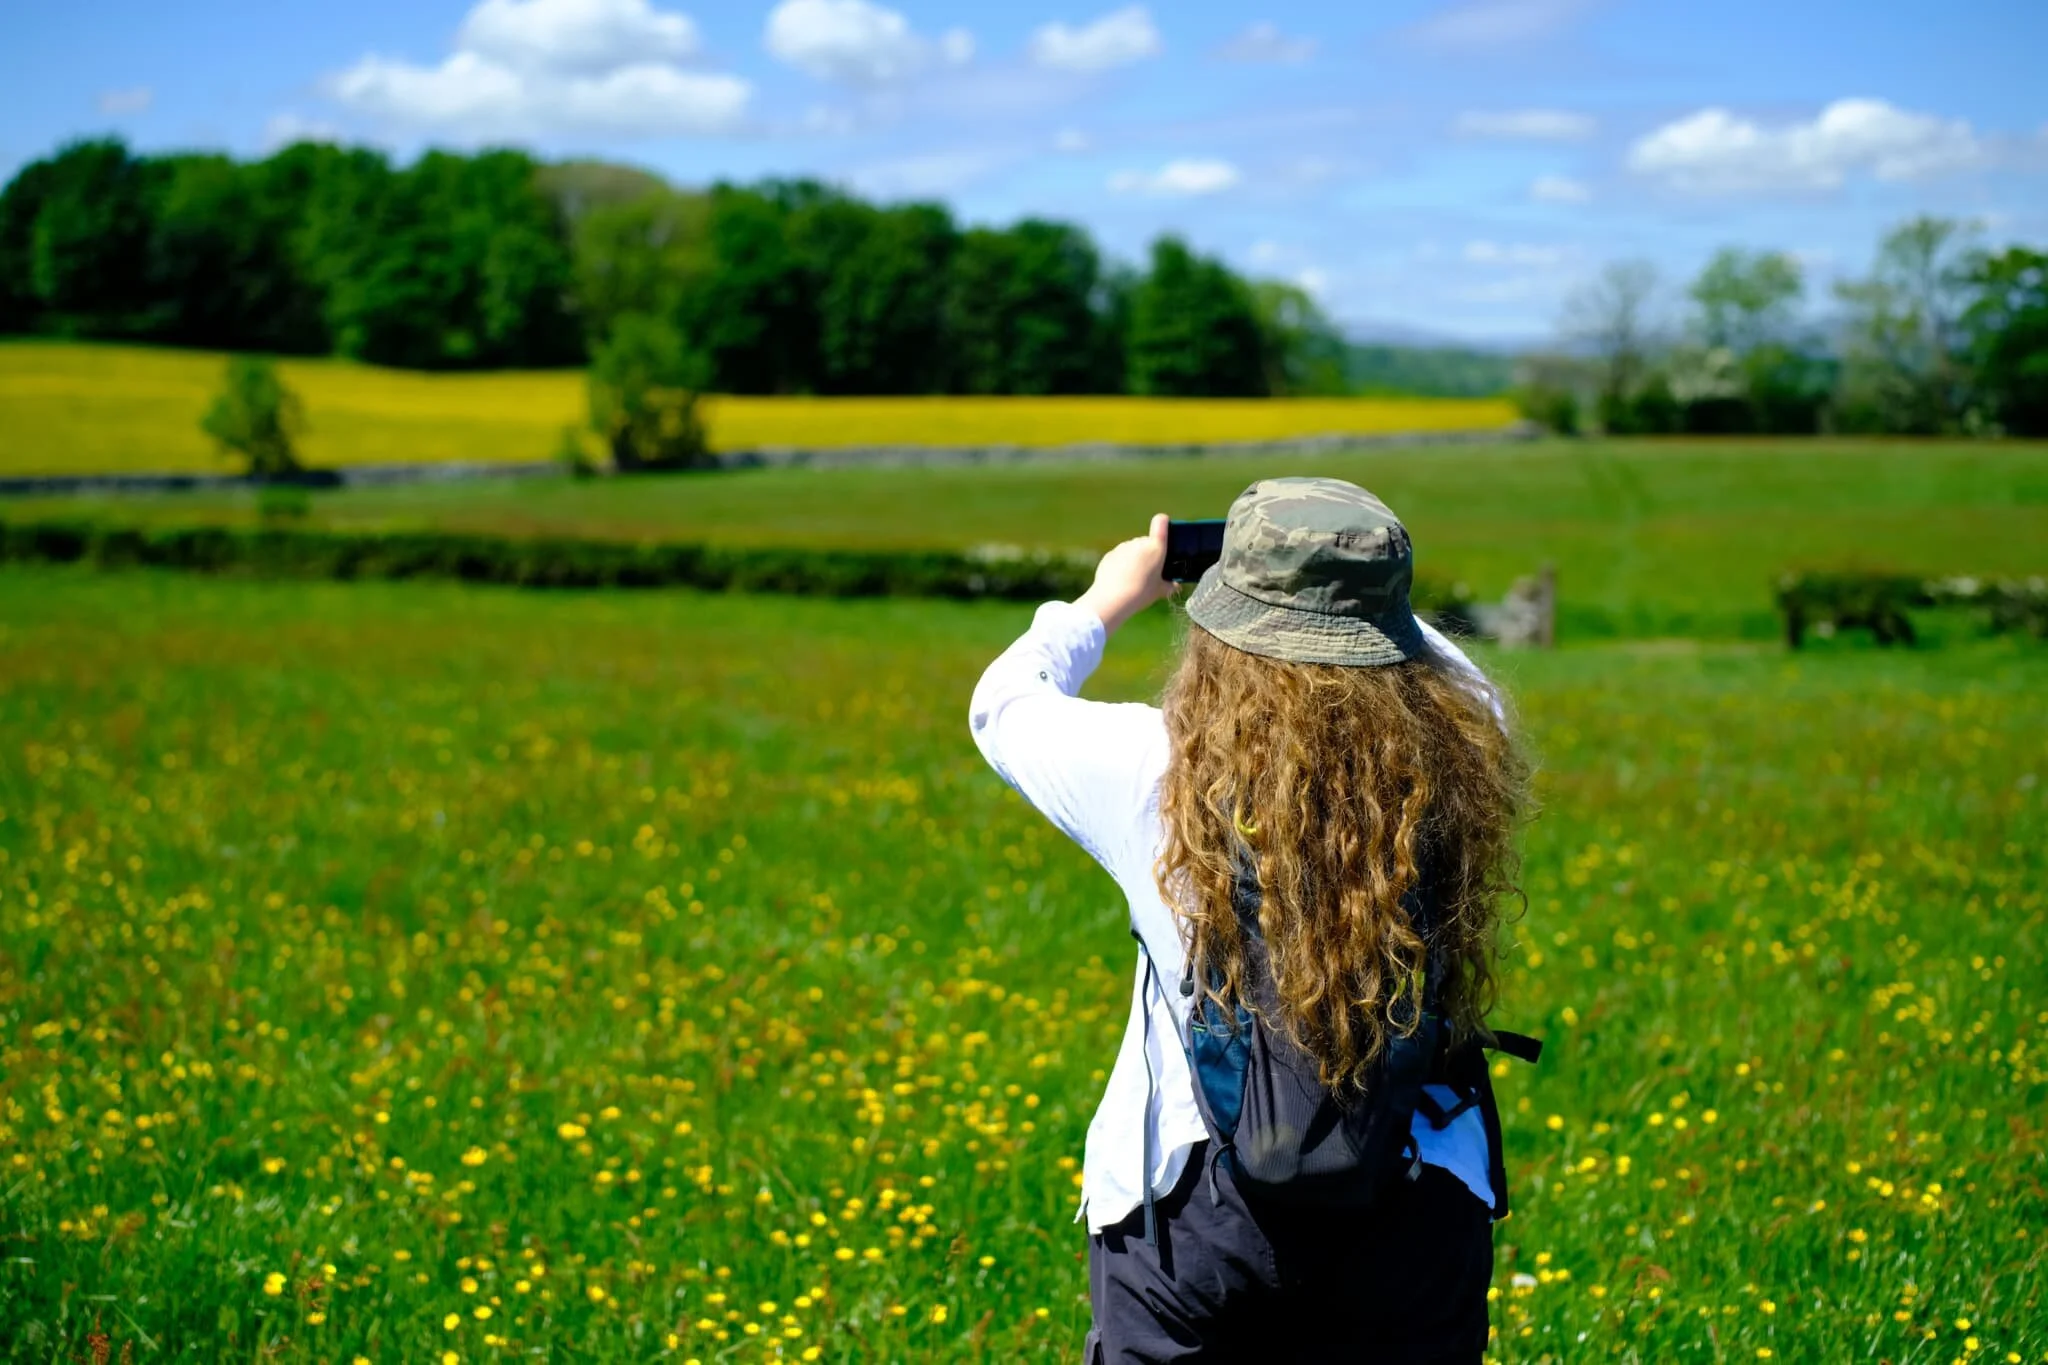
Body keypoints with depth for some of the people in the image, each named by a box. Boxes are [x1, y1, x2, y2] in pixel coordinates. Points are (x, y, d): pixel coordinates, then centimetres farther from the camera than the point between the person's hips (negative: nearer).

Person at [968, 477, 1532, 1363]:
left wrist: (1107, 600, 23)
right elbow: (1459, 675, 19)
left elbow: (1003, 703, 9)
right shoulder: (1458, 753, -7)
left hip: (1197, 1207, -2)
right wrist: (1360, 598, 23)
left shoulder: (1160, 773, -12)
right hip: (1421, 1217, 2)